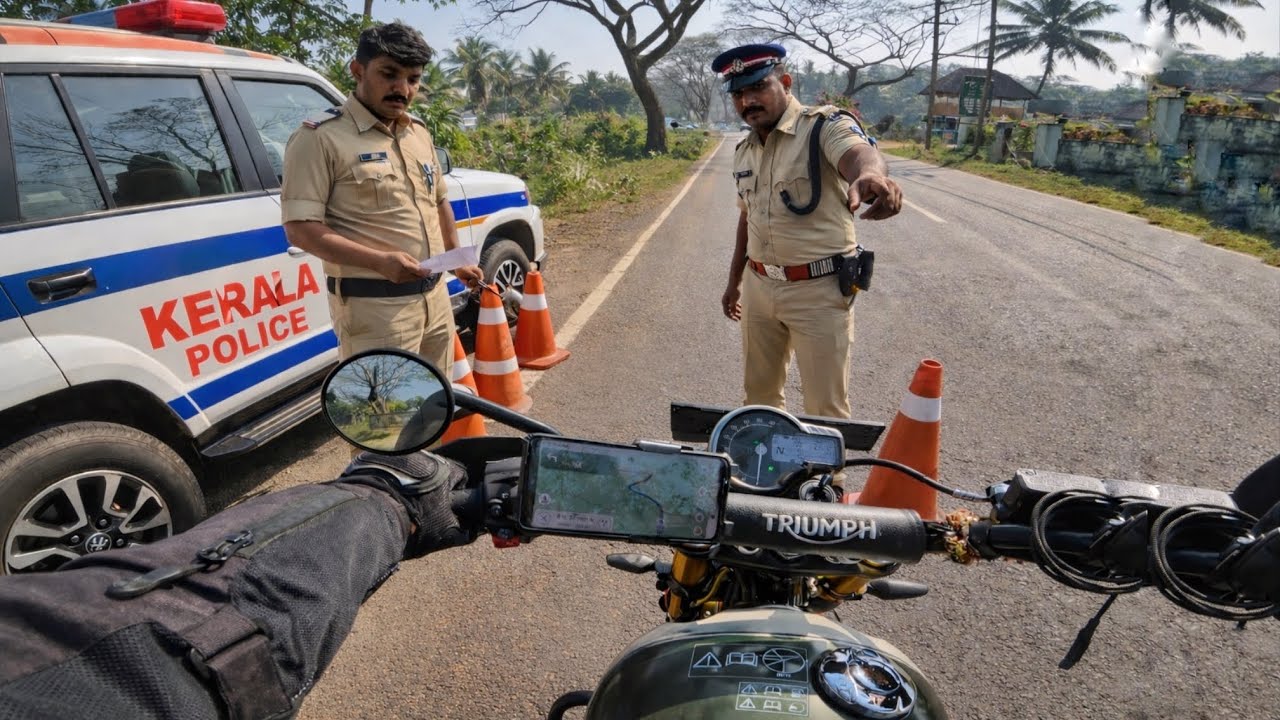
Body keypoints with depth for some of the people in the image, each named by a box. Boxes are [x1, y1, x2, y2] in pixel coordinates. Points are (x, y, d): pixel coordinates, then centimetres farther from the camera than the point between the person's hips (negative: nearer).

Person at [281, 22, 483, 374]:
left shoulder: (419, 132, 13)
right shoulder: (321, 137, -11)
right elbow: (300, 228, -16)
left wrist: (457, 259, 26)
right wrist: (380, 261, -26)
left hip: (434, 296, 8)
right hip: (374, 306, -7)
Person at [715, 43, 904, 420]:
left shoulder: (825, 125, -13)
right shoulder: (743, 151, 9)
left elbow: (859, 153, -36)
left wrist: (871, 175, -60)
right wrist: (734, 281, 24)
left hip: (819, 291, -6)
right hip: (758, 287, 7)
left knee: (826, 410, 3)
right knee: (758, 393, 19)